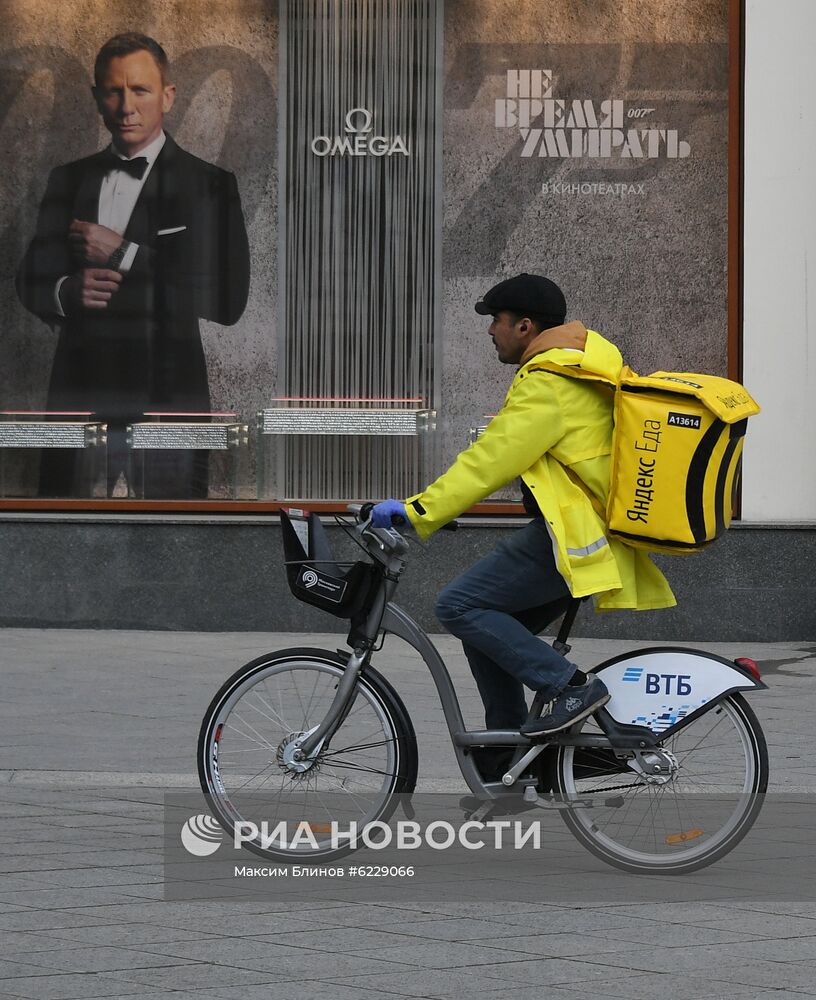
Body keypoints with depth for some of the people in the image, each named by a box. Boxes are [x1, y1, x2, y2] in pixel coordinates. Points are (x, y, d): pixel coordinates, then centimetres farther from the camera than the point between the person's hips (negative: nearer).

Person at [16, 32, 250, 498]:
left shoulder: (208, 184, -2)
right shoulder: (68, 180, 14)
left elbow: (227, 300, -12)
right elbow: (31, 284, 12)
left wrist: (123, 255, -12)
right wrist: (67, 290, -12)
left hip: (165, 406, -4)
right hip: (82, 399, 4)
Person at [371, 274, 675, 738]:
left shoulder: (547, 382, -13)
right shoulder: (588, 361, 18)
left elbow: (491, 459, -19)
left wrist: (417, 511, -18)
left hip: (569, 537, -11)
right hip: (597, 534, 11)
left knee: (460, 606, -12)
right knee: (490, 627, 15)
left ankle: (570, 686, -16)